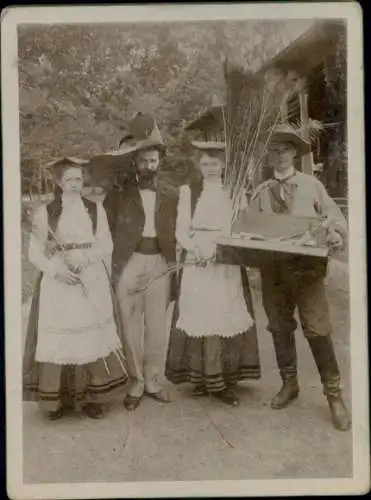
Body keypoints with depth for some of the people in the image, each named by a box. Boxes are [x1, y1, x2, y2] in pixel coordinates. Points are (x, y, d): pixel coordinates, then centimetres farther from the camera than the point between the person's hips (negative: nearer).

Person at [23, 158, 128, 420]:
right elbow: (35, 252, 0)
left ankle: (92, 398, 12)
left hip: (92, 282, 1)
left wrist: (85, 257, -15)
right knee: (57, 340, -1)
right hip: (57, 282, -1)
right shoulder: (45, 212, 3)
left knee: (93, 338, 1)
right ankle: (55, 399, 12)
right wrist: (56, 269, -16)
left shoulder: (96, 209, 7)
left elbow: (106, 245, 2)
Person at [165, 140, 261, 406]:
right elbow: (181, 230, 3)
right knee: (203, 319, -3)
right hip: (198, 264, -1)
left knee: (228, 318, 0)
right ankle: (202, 376, 5)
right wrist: (196, 249, -15)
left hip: (228, 264, 1)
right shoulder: (188, 192, 8)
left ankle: (227, 376, 9)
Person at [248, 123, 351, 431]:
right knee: (280, 328, 12)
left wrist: (337, 234, -16)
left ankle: (334, 394, 8)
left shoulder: (311, 185, 7)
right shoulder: (261, 192, 11)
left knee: (317, 329, -6)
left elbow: (334, 215, 4)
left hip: (306, 265, -3)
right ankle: (289, 384, 30)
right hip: (272, 266, 3)